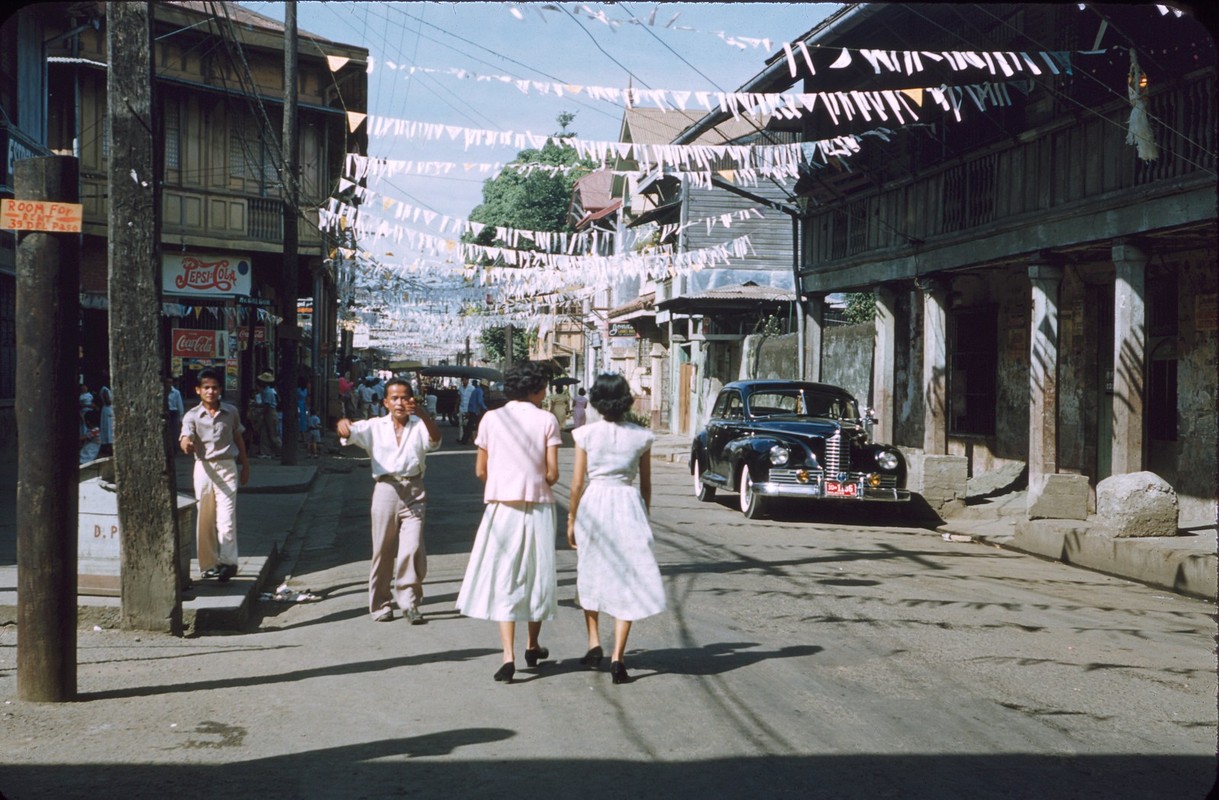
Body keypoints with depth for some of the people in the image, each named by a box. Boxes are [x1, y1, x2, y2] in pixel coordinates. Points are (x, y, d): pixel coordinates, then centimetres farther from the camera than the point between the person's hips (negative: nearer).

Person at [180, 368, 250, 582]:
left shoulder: (231, 412, 5)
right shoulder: (192, 416, -1)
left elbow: (238, 438, 15)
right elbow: (185, 438, -18)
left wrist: (246, 466, 17)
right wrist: (186, 445, -42)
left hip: (227, 467, -1)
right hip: (203, 468, 1)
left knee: (226, 518, -12)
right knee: (204, 519, 5)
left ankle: (227, 561, -8)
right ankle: (209, 564, 14)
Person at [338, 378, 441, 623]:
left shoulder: (419, 426, 8)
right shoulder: (375, 427, 10)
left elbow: (434, 438, -12)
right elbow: (351, 432, -5)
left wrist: (422, 414, -31)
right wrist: (344, 426, -30)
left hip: (414, 492, -1)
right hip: (385, 489, 1)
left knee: (412, 549, -10)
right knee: (383, 550, 6)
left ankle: (409, 602, 1)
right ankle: (380, 604, 16)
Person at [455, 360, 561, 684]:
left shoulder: (492, 419, 0)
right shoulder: (546, 420, -4)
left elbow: (480, 470, 4)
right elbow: (552, 473, -7)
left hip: (501, 507, 0)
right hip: (538, 506, 0)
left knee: (503, 578, 0)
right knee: (536, 575, 15)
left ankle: (508, 655, -12)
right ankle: (533, 646, 31)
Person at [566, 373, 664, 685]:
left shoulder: (586, 434, -3)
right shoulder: (641, 436, 0)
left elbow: (577, 482, -3)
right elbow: (646, 484, 6)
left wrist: (571, 520, 7)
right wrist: (644, 518, 18)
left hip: (592, 505, 0)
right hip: (628, 504, 0)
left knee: (590, 575, 20)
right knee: (628, 582, 2)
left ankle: (594, 642, 20)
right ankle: (617, 657, -5)